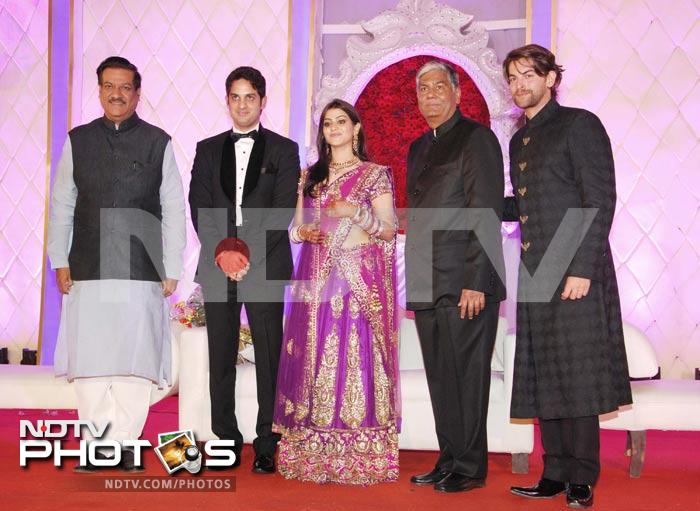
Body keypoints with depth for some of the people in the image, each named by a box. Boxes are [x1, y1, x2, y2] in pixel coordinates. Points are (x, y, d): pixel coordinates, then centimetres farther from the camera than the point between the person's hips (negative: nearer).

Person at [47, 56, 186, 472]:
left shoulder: (158, 142, 6)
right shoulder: (77, 141, 10)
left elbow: (173, 211, 5)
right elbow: (62, 206, 12)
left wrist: (172, 270, 1)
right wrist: (60, 262, 6)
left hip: (142, 269, -1)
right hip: (88, 270, 2)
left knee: (136, 361, -1)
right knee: (89, 360, 2)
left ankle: (125, 442, 9)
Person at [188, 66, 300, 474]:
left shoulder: (283, 150, 7)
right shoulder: (208, 150, 14)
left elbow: (283, 210, -3)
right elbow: (199, 208, 6)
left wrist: (249, 254, -13)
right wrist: (224, 253, -9)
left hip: (265, 267, -2)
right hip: (217, 266, 3)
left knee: (269, 358, -2)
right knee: (221, 358, 4)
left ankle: (267, 446, 2)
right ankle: (226, 443, 11)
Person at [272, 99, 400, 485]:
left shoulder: (375, 174, 4)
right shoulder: (310, 175, 16)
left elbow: (389, 229, 0)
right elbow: (297, 224, 19)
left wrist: (356, 212, -16)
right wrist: (303, 232, -3)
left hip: (359, 279, -4)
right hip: (316, 279, 4)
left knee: (355, 356, -8)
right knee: (314, 357, 1)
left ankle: (359, 457, -1)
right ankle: (313, 453, 7)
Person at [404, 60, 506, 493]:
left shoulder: (476, 138, -4)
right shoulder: (419, 148, 21)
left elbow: (486, 215, -11)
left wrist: (476, 281, -17)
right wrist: (414, 280, 14)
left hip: (465, 284, -7)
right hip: (427, 287, 8)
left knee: (467, 377, -2)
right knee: (441, 380, 10)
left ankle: (470, 467, 7)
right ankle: (449, 461, 18)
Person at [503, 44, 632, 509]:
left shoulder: (580, 125, -4)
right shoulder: (520, 140, 19)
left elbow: (600, 201, -11)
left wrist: (582, 268, -18)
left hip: (574, 272, -7)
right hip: (536, 276, 7)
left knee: (576, 378, -4)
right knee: (543, 379, 7)